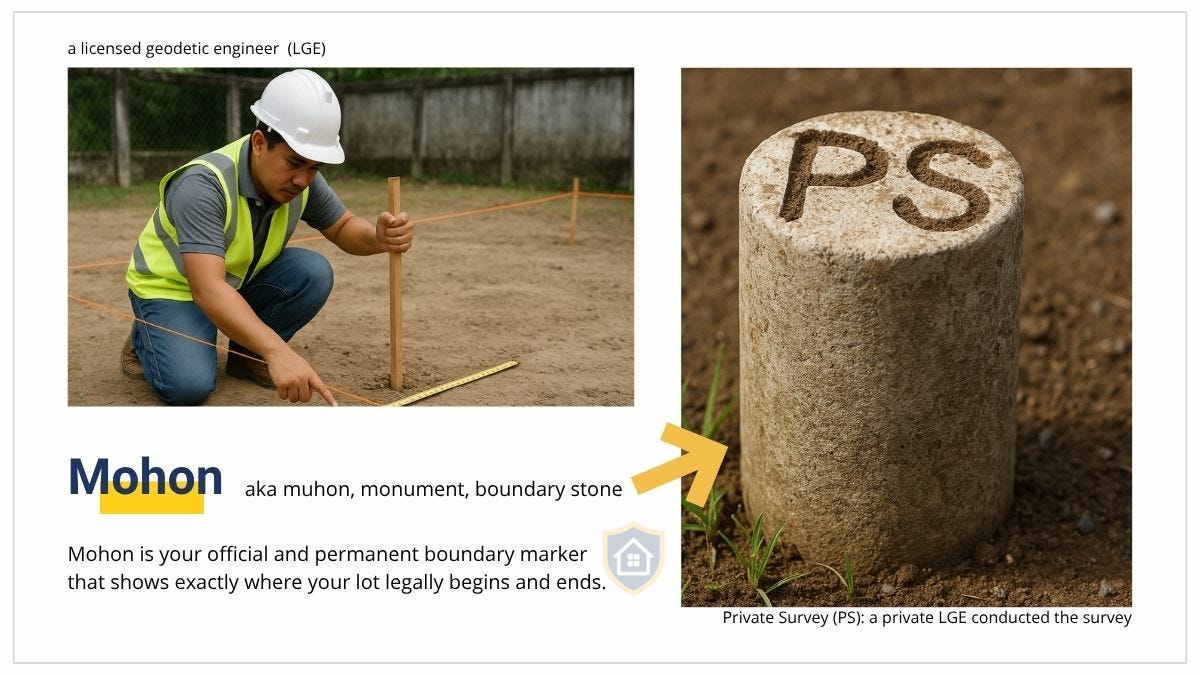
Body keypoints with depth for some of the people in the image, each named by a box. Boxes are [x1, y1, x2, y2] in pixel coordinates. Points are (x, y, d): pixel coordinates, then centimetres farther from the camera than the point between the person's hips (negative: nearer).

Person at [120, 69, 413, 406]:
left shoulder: (302, 179, -16)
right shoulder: (203, 185, -35)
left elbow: (343, 228, 0)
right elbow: (208, 289, -46)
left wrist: (378, 237, -27)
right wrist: (278, 350, -59)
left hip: (240, 284, 6)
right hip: (171, 289, -5)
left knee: (314, 272, -21)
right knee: (190, 385, -29)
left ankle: (245, 354, 2)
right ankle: (146, 340, 6)